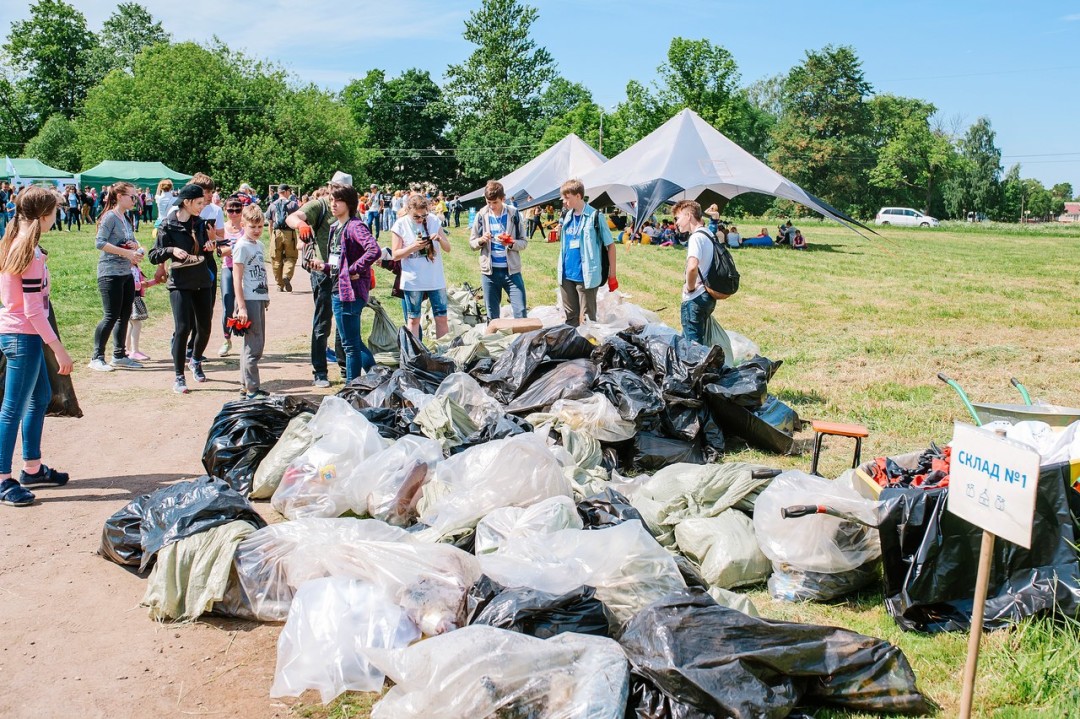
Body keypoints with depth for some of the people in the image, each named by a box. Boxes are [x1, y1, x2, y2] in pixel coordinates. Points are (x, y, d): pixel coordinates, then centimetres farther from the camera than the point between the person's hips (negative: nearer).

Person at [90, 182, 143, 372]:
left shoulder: (126, 218, 15)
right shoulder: (110, 216, -10)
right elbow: (100, 242, -19)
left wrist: (136, 247, 0)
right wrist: (127, 253, -22)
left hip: (126, 273, 9)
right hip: (110, 273, -9)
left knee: (125, 315, 10)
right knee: (111, 316, -8)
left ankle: (119, 356, 18)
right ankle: (96, 358, 0)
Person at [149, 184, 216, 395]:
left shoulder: (200, 223, 9)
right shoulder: (168, 225, -7)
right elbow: (154, 256, -8)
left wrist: (210, 248, -3)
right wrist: (171, 250, -25)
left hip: (203, 282, 5)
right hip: (180, 284, -5)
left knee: (205, 327, 8)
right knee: (183, 328, -11)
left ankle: (196, 361, 37)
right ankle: (179, 377, 0)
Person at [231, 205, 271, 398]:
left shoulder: (259, 245, 14)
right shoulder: (242, 246, -10)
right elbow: (237, 279, -14)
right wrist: (241, 307, -18)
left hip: (260, 299, 9)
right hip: (249, 300, -9)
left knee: (256, 344, 13)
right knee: (254, 345, -7)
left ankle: (246, 385, 22)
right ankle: (252, 389, -1)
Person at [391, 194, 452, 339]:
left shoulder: (433, 220, 0)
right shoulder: (401, 225, -6)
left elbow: (447, 248, 4)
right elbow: (395, 255, -6)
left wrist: (440, 239, -17)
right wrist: (414, 246, -20)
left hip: (436, 279, 2)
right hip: (412, 281, -2)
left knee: (441, 318, 4)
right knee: (413, 319, 8)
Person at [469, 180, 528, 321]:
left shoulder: (514, 214, 0)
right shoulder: (482, 215, 3)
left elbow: (524, 242, 3)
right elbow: (472, 242, 9)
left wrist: (511, 243, -18)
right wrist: (481, 240, -13)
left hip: (511, 270, -1)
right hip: (489, 271, 1)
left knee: (520, 313, -4)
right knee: (492, 316, 9)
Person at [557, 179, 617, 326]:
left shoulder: (595, 216, -10)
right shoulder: (566, 216, 8)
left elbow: (610, 245, -6)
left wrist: (612, 275, -7)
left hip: (586, 276, -6)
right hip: (566, 275, 6)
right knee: (570, 316, 16)